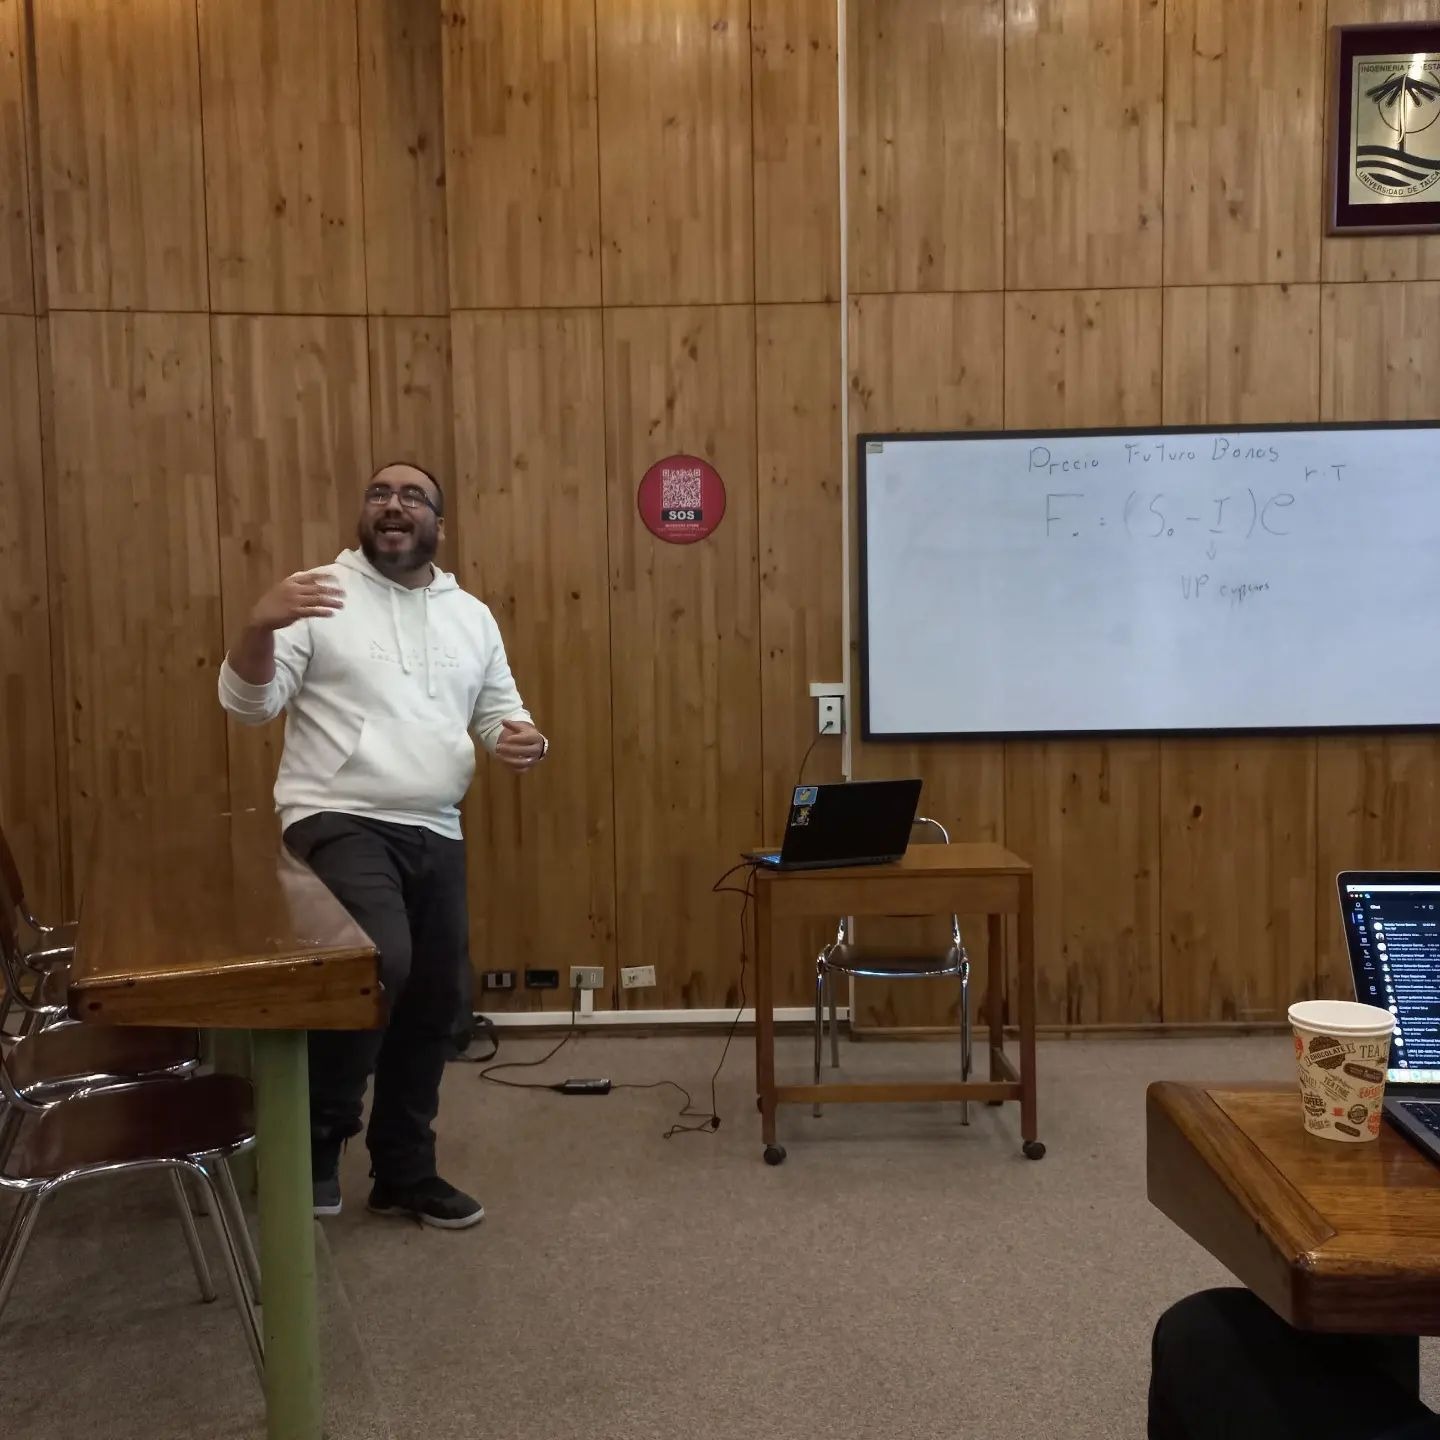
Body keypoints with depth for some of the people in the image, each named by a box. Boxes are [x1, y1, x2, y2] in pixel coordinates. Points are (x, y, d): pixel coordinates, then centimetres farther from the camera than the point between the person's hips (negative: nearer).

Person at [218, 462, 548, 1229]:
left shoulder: (472, 616, 13)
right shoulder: (321, 595, -2)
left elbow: (500, 713, 16)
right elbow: (249, 703, -9)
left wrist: (526, 741, -7)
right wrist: (259, 626, -28)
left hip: (436, 835, 6)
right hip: (339, 823, -6)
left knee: (437, 1004, 11)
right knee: (380, 965, -29)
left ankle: (404, 1171, 30)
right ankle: (318, 1136, -4)